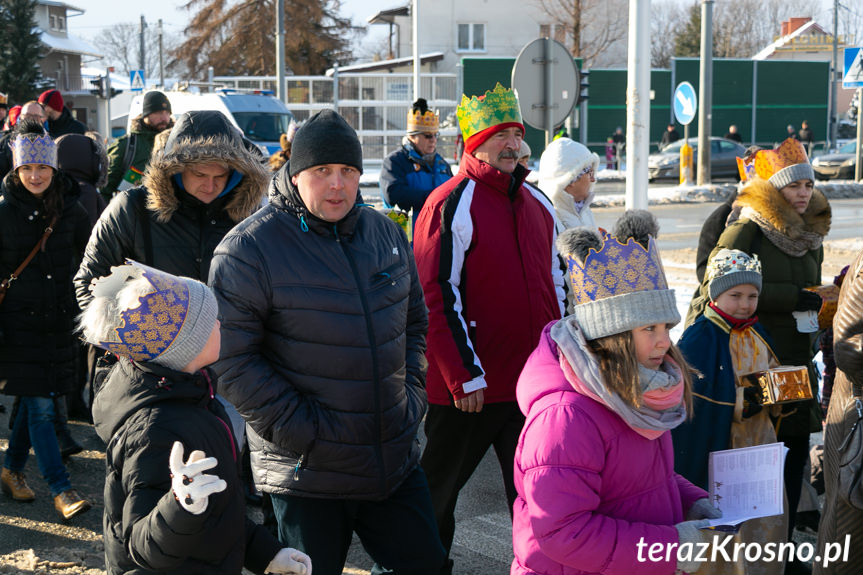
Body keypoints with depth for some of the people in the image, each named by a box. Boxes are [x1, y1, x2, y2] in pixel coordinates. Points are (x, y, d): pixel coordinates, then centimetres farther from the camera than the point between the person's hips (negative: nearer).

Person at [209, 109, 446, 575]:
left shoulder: (387, 233, 7)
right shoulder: (249, 247, -13)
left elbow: (413, 321, 19)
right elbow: (232, 359, -17)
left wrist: (412, 394, 7)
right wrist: (300, 429, -19)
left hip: (396, 461, 6)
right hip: (307, 473, -6)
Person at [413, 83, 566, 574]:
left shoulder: (539, 203, 12)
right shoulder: (451, 205, -11)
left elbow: (556, 284, 20)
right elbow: (439, 296, -15)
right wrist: (465, 376, -17)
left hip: (535, 381, 6)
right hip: (471, 388, -6)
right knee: (439, 487, 11)